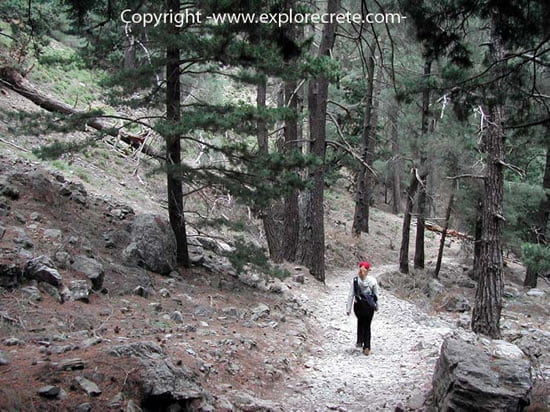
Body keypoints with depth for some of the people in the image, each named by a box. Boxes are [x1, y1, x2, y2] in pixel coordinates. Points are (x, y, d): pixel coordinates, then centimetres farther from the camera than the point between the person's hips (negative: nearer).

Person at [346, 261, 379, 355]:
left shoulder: (355, 280, -10)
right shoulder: (373, 280, -9)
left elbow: (351, 295, -7)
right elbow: (376, 295, 1)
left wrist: (348, 309, -1)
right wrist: (376, 306, 16)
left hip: (358, 306, 0)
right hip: (369, 306, 0)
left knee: (360, 322, 27)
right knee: (367, 325, 11)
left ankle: (360, 341, 21)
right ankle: (367, 347, 8)